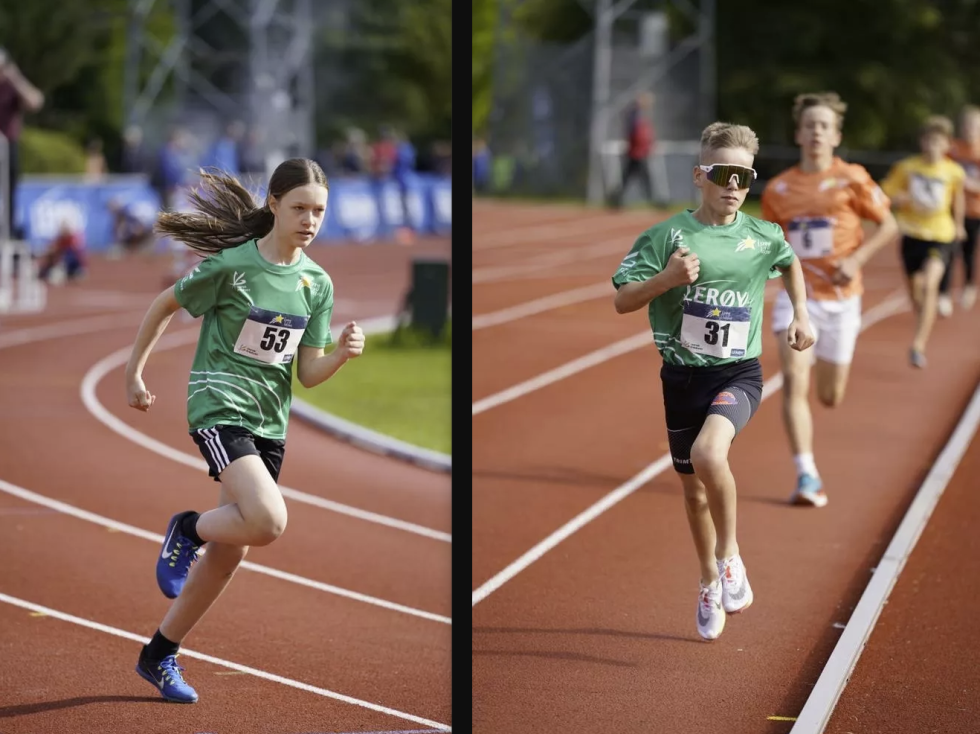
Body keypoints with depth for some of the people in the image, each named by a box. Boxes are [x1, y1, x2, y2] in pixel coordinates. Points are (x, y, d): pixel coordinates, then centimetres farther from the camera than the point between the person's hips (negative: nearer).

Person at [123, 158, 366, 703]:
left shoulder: (318, 284, 5)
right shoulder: (232, 265, -12)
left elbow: (308, 374, 5)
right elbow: (165, 306, 2)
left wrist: (344, 353, -15)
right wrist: (134, 373, 6)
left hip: (270, 421, 6)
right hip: (219, 405, -6)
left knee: (229, 552, 9)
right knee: (268, 521, -27)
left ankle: (160, 655, 24)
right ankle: (189, 529, 3)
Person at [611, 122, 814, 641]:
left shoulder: (764, 237, 1)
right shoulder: (667, 235, -6)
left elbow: (790, 263, 26)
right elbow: (622, 302, -6)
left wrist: (800, 315, 15)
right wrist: (667, 278, -22)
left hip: (738, 373, -1)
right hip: (682, 375, 1)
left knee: (708, 453, -30)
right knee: (692, 487, 12)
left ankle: (729, 555, -7)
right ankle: (710, 582, 36)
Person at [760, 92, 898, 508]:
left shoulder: (851, 179, -5)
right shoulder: (778, 189, 2)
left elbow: (889, 226, 0)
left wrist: (857, 258, -13)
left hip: (840, 297, -1)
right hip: (797, 295, 1)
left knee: (830, 397, 8)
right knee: (794, 382, -19)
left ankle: (830, 362, 48)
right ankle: (807, 477, -17)